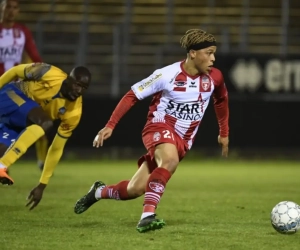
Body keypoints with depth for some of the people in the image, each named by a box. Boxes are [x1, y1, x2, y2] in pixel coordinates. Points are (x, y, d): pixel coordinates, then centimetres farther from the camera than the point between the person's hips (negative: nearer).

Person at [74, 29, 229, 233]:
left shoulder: (214, 77, -4)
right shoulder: (167, 75, -17)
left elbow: (222, 100, 19)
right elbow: (132, 96, -9)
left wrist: (224, 133, 21)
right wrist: (110, 126, -13)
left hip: (182, 140, 5)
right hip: (160, 127, -5)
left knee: (135, 189, 0)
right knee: (170, 160, -39)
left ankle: (99, 192, 30)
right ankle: (147, 216, -36)